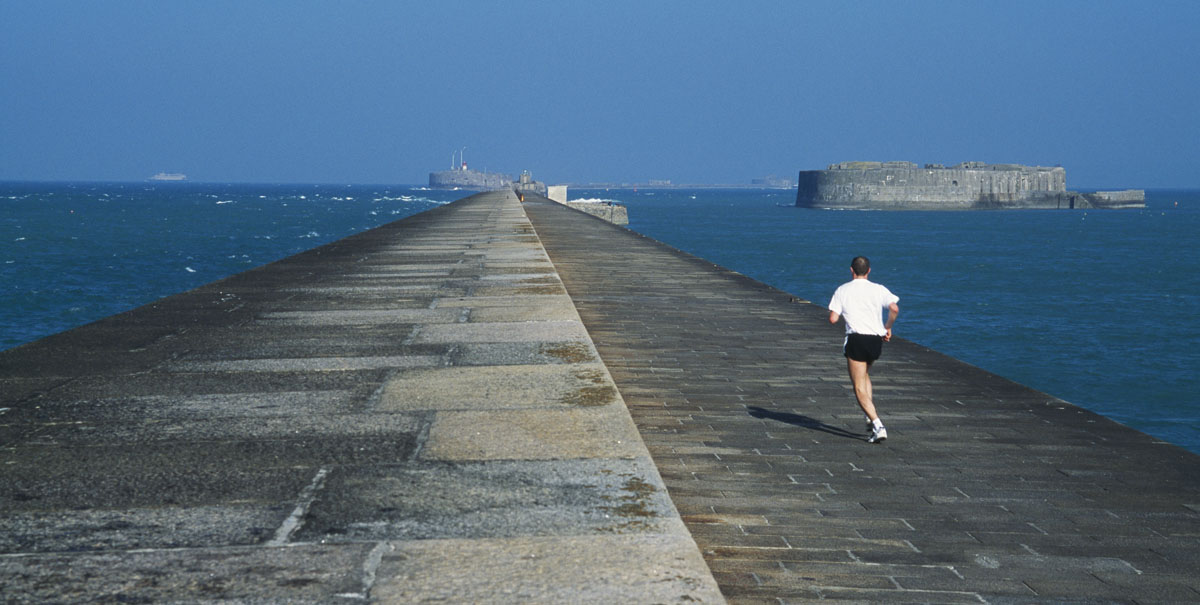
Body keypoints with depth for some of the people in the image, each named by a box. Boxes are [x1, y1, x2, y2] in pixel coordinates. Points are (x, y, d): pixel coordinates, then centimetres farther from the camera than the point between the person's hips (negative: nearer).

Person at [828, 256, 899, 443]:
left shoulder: (842, 290, 3)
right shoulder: (878, 289, 6)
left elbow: (833, 319, -2)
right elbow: (894, 309, -10)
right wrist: (888, 327, 7)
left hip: (856, 339, -3)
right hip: (876, 340, 4)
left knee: (859, 388, -3)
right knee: (864, 375, 29)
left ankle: (878, 426, -19)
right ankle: (870, 417, 16)